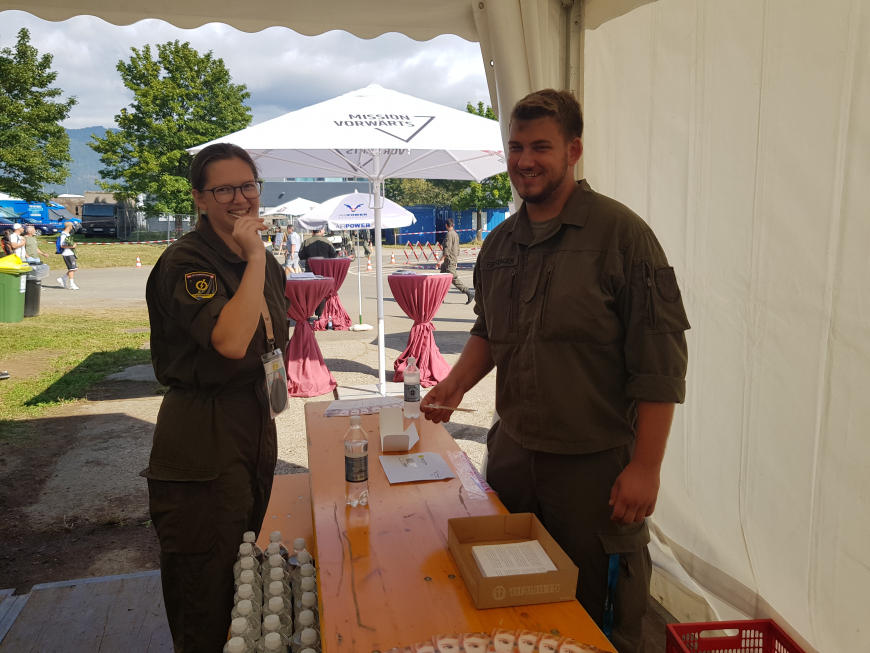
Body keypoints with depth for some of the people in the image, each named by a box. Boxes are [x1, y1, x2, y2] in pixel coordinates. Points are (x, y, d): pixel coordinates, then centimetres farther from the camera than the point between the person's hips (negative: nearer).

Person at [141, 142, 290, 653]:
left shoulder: (264, 261, 8)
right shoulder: (185, 262, -16)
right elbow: (230, 341, -32)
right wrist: (255, 256, -26)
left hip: (255, 421, 8)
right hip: (203, 436, -8)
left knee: (246, 556, 23)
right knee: (207, 582, 6)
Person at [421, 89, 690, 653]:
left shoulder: (621, 233, -12)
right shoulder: (500, 242, 7)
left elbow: (660, 359, -14)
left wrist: (646, 467, -16)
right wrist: (457, 383, 3)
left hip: (595, 465, -5)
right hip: (512, 453, 6)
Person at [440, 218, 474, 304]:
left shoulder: (449, 234, -15)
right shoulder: (456, 234, 14)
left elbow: (447, 249, -22)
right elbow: (457, 249, 19)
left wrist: (442, 260, -20)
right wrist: (456, 260, 25)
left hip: (449, 260, -10)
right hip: (453, 259, 10)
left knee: (454, 278, -9)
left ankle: (469, 293, -9)